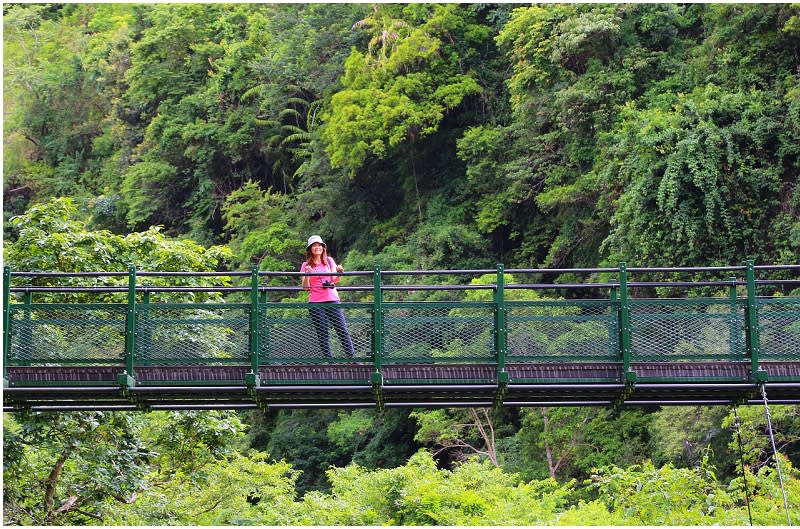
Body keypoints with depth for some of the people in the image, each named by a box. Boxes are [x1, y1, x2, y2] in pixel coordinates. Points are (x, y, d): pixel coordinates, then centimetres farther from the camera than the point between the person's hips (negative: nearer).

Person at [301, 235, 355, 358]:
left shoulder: (329, 261, 11)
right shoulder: (306, 265, 7)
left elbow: (335, 280, 4)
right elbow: (305, 286, 1)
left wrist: (339, 272, -15)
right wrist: (307, 274, -15)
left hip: (332, 299, 1)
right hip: (316, 303, -1)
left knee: (342, 329, -4)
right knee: (322, 333, -3)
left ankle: (352, 357, -2)